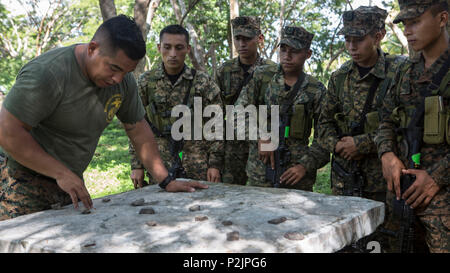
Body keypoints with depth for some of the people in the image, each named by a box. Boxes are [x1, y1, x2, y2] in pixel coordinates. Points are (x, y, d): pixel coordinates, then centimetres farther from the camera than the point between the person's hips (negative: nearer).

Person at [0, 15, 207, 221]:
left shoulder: (124, 81, -2)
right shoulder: (47, 73, -23)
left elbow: (138, 131, 7)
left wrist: (166, 181, 3)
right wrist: (62, 173, -22)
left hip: (72, 182, 6)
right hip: (27, 182, -5)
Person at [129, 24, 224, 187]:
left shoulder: (203, 82, 1)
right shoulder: (146, 82, 4)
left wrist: (215, 164, -6)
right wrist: (137, 166, 2)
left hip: (198, 166, -1)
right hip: (160, 166, 1)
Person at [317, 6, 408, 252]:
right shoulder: (340, 77, 8)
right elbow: (324, 121, 15)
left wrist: (362, 144, -14)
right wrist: (337, 143, -5)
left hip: (384, 176, -4)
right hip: (344, 177, 4)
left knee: (387, 241, 3)